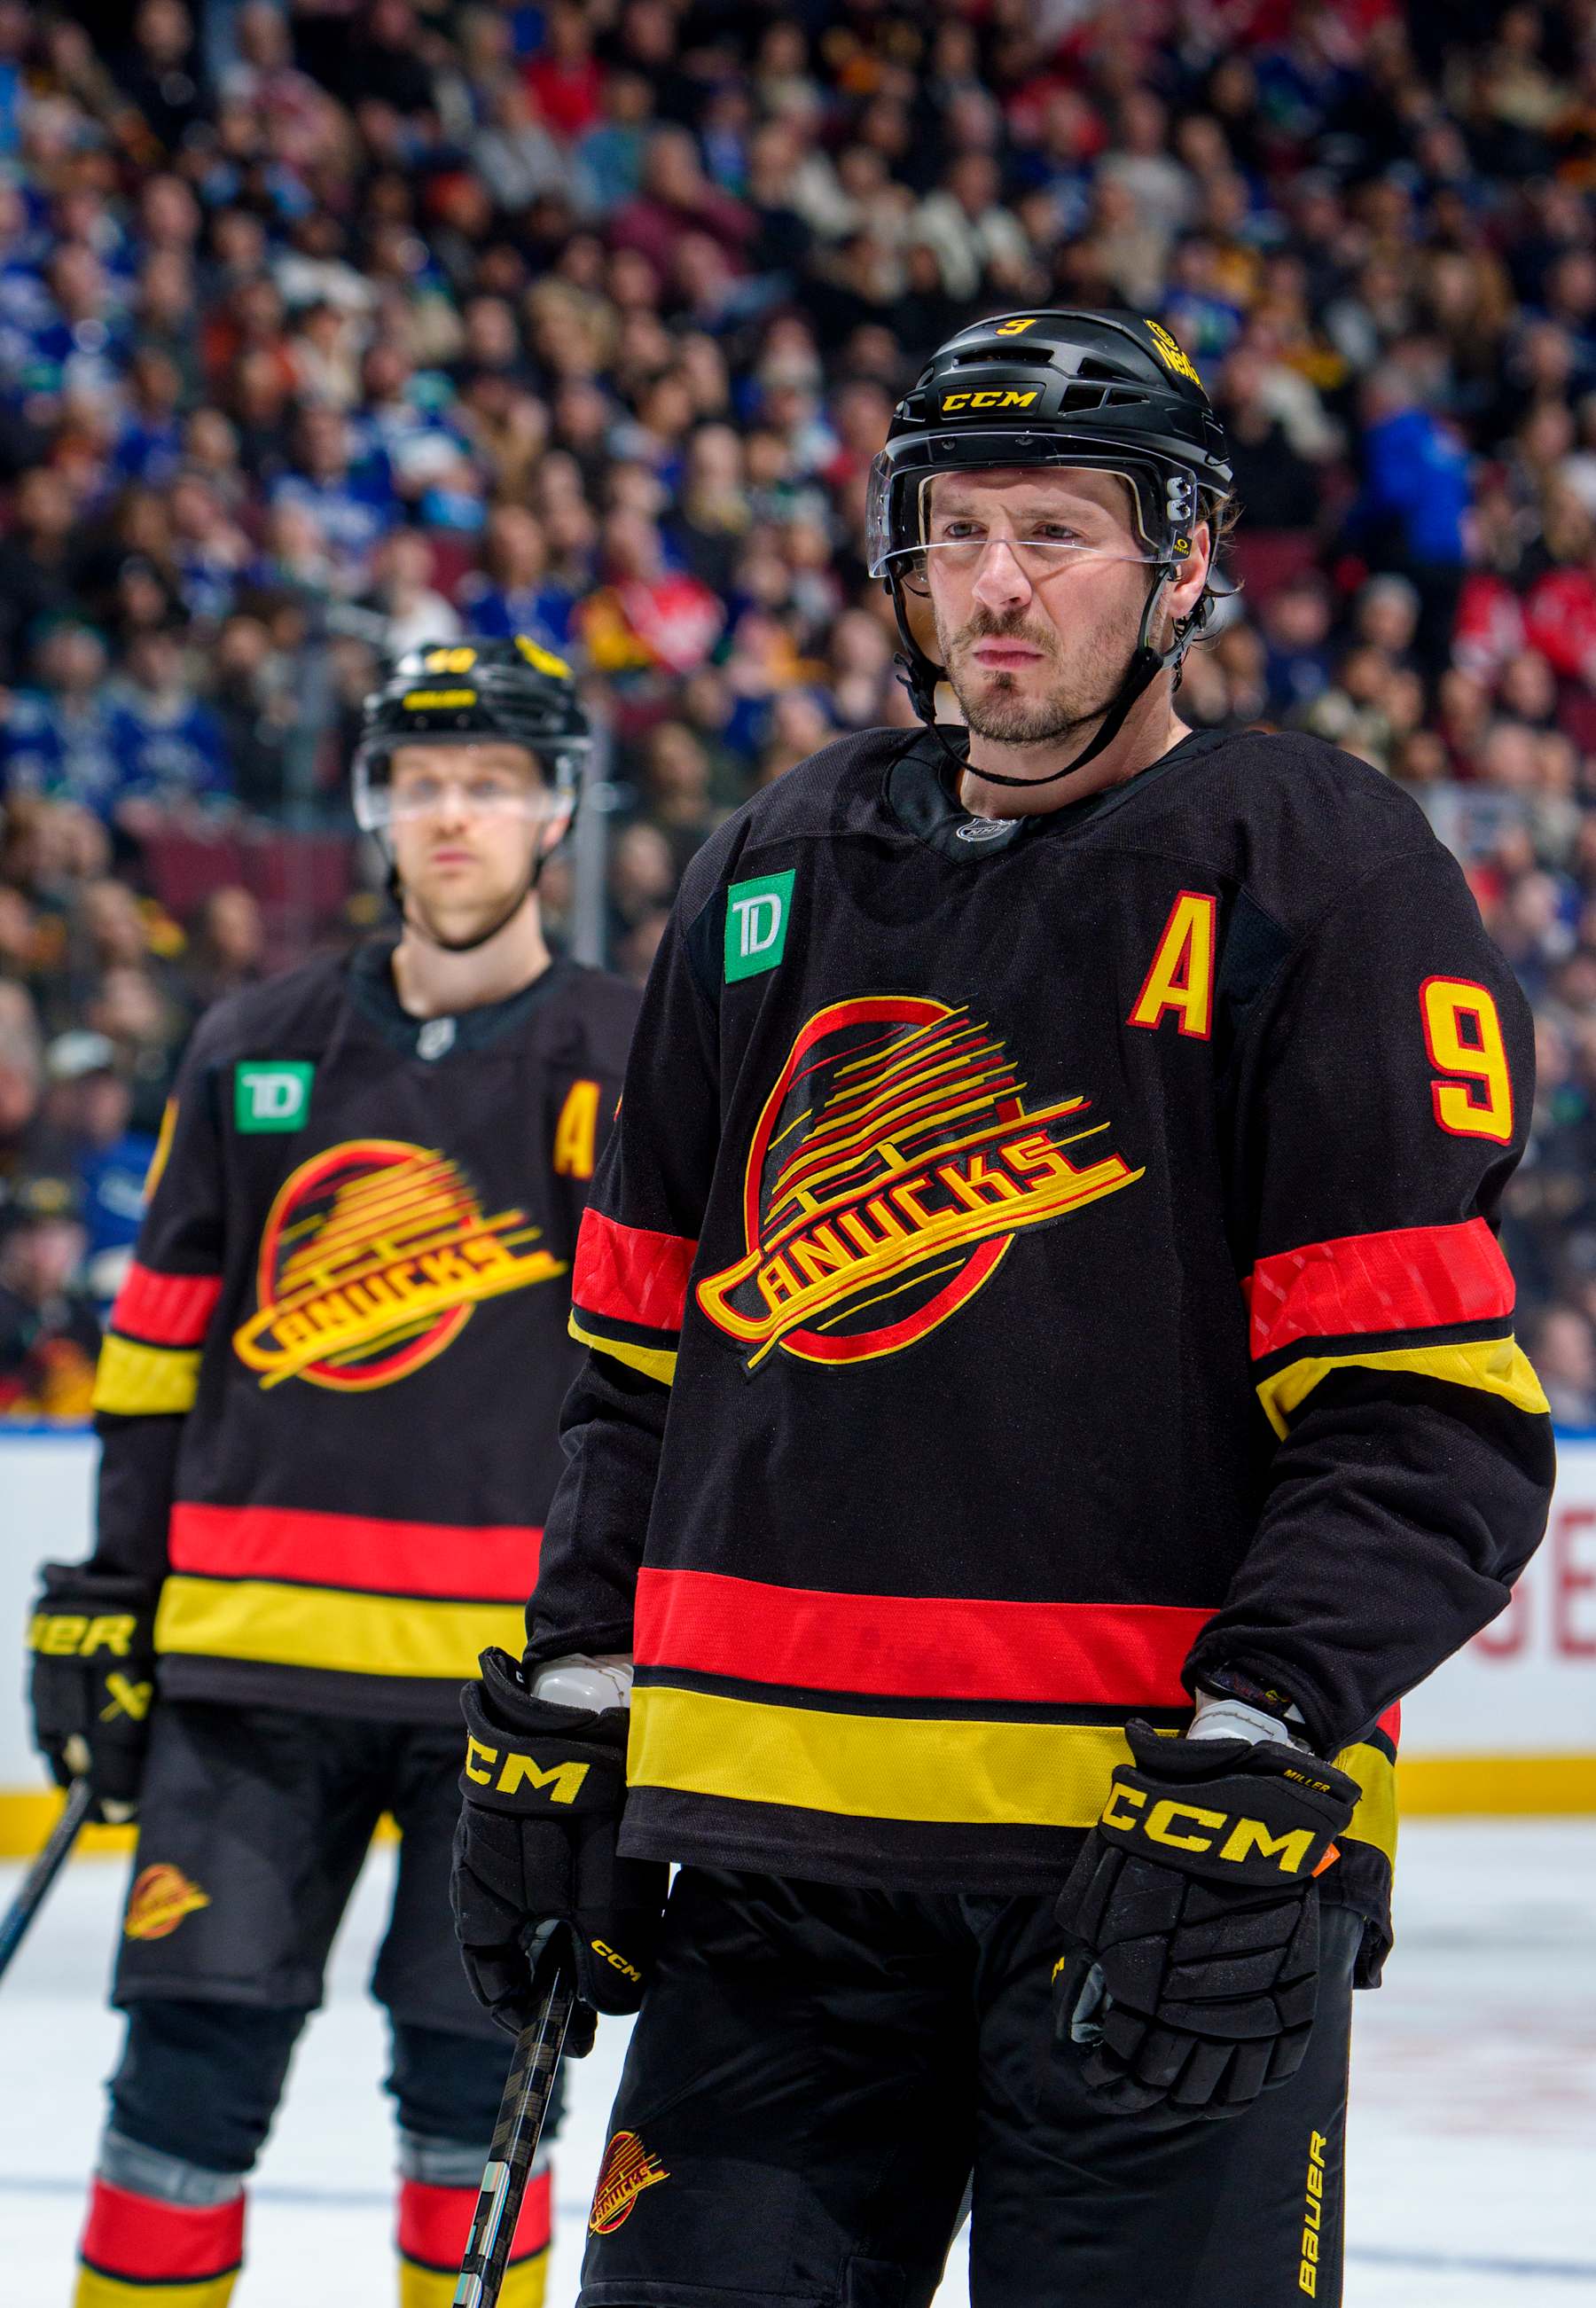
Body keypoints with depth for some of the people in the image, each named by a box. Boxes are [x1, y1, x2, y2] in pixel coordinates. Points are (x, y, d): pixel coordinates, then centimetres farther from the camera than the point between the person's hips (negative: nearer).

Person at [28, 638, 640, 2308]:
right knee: (193, 2051, -1)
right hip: (251, 1651, 2)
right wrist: (105, 1598, 11)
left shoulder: (626, 1064, 2)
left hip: (505, 1660, -2)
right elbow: (161, 1345, 15)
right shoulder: (255, 1052, 11)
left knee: (471, 2074, 4)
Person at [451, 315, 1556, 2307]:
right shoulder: (774, 874, 15)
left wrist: (1259, 1761, -19)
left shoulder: (1317, 870, -3)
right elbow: (650, 1340, 22)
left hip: (1181, 1848, -5)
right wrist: (565, 1702, 14)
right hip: (785, 1842, 5)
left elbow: (1433, 1415, -9)